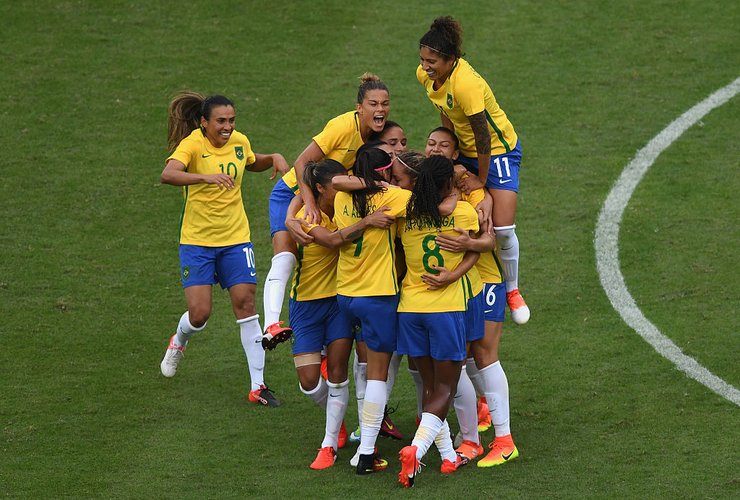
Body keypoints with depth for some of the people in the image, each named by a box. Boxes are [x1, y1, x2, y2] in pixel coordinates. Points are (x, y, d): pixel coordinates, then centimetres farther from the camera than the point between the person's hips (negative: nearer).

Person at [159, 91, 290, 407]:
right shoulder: (193, 144, -15)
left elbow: (252, 164, 25)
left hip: (235, 238, 4)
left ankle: (258, 385, -1)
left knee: (245, 303, -5)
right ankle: (179, 341, 31)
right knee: (199, 313, -8)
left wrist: (273, 159, 3)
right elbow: (168, 174, -35)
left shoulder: (239, 141, 1)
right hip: (197, 240, -4)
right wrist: (206, 177, -49)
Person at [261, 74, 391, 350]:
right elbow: (302, 162, -27)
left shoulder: (376, 133, -8)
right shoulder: (344, 126, -28)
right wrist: (309, 203, -35)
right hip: (294, 192, -8)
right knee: (285, 256, -25)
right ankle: (271, 325, -37)